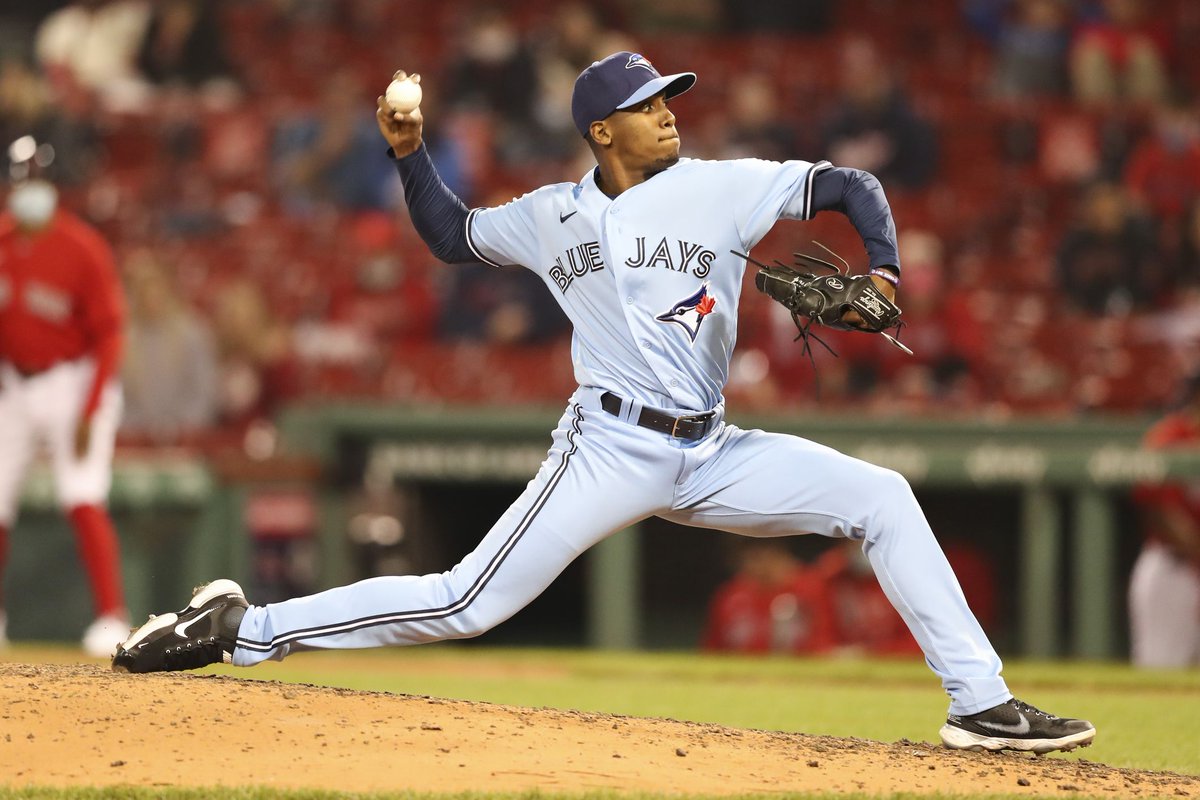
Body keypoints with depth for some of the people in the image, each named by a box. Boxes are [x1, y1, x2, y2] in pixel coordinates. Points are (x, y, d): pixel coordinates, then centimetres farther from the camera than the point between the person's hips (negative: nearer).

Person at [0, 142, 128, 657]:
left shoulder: (82, 249, -16)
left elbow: (108, 337, -13)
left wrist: (89, 414, -19)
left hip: (73, 383, -5)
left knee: (82, 499, -18)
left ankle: (112, 619, -19)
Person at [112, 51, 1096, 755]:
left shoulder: (723, 187, 2)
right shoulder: (553, 216, 6)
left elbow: (850, 185, 2)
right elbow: (451, 234, 22)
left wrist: (884, 274, -15)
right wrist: (410, 153, 7)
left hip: (712, 457, 2)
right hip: (611, 451, -2)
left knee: (881, 498, -13)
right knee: (464, 606, -11)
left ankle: (981, 704, -12)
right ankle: (243, 630, -2)